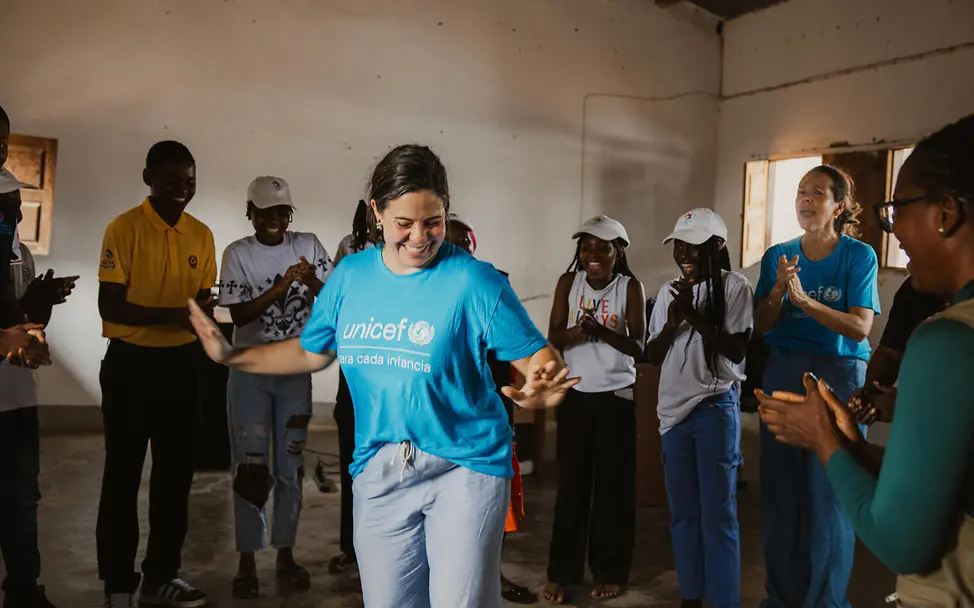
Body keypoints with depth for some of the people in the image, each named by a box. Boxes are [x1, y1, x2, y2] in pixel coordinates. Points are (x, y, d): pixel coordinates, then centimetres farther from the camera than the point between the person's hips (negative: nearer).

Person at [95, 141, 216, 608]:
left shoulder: (201, 234, 6)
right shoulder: (124, 228, -10)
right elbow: (109, 306, -14)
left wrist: (204, 311, -11)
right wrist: (170, 315, -27)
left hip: (181, 362, 5)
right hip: (130, 362, -5)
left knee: (176, 472, 11)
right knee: (122, 474, 2)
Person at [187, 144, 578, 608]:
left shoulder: (475, 282, -12)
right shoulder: (350, 276, 3)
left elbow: (535, 355, -13)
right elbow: (311, 352, 16)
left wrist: (543, 387, -35)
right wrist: (231, 356, 12)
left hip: (463, 467, -4)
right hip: (379, 472, 5)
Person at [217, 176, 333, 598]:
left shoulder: (308, 246, -1)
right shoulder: (238, 254, -6)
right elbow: (238, 315, -14)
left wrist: (314, 283, -25)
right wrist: (281, 287, -24)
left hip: (295, 371, 2)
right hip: (250, 372, -2)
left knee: (291, 466, 8)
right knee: (250, 467, 1)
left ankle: (285, 555, 21)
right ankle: (247, 561, 13)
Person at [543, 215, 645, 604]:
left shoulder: (630, 287, -6)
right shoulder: (568, 282, 0)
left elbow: (638, 347, -10)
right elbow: (553, 339, -4)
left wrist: (602, 331, -27)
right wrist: (577, 331, -25)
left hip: (616, 396, -1)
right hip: (575, 394, 2)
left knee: (614, 485, 4)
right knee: (571, 484, 5)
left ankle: (610, 572, 16)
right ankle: (562, 572, 14)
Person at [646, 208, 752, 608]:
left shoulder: (735, 287, -5)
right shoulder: (669, 292, 11)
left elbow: (736, 350, -10)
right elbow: (653, 356, 10)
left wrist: (694, 314, -16)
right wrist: (672, 323, -8)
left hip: (716, 407, -5)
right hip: (674, 407, 5)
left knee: (717, 512, -2)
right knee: (682, 511, 11)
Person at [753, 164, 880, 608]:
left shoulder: (859, 256, -4)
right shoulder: (778, 256, 6)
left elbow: (859, 328, -12)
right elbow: (762, 325, 3)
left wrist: (804, 299, -23)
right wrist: (778, 291, -16)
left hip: (839, 373, -3)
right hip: (782, 371, 3)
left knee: (830, 492, 0)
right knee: (780, 488, 7)